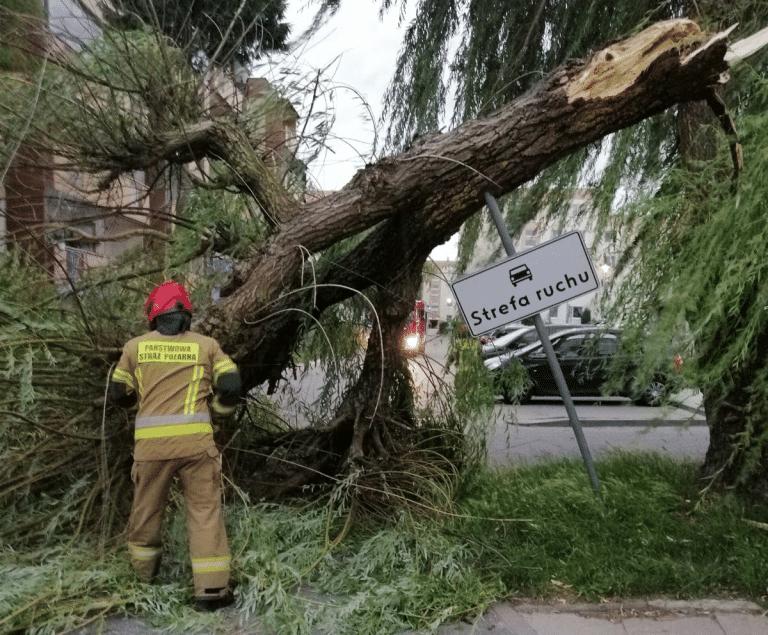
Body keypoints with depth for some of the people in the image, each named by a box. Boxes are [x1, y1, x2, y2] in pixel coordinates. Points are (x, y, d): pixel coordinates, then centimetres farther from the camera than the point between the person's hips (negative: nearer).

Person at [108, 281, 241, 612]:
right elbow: (231, 387, 0)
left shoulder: (136, 346, 7)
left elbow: (118, 395, 13)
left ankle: (145, 569, 42)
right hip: (195, 439, -1)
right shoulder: (206, 345, 5)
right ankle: (211, 588, 4)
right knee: (205, 510, 5)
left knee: (147, 507, 20)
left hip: (151, 443, 2)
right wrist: (213, 409, 19)